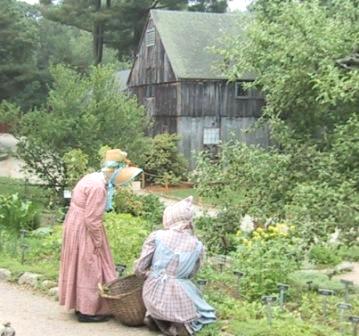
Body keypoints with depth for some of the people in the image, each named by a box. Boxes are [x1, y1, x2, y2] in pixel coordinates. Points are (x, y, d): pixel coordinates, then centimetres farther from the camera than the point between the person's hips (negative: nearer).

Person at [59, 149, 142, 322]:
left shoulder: (93, 178, 8)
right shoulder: (98, 186, -24)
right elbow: (92, 219, -23)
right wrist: (98, 242, -14)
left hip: (76, 225, 10)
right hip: (83, 230, -10)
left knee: (82, 267, 17)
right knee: (89, 269, -1)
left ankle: (81, 305, 27)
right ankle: (88, 311, 6)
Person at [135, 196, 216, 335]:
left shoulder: (157, 236, -6)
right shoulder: (197, 245, -1)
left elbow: (139, 269, -4)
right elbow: (190, 274, 9)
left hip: (154, 295, 2)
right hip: (179, 296, -1)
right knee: (205, 313, 30)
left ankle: (154, 317, 9)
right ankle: (180, 323, 0)